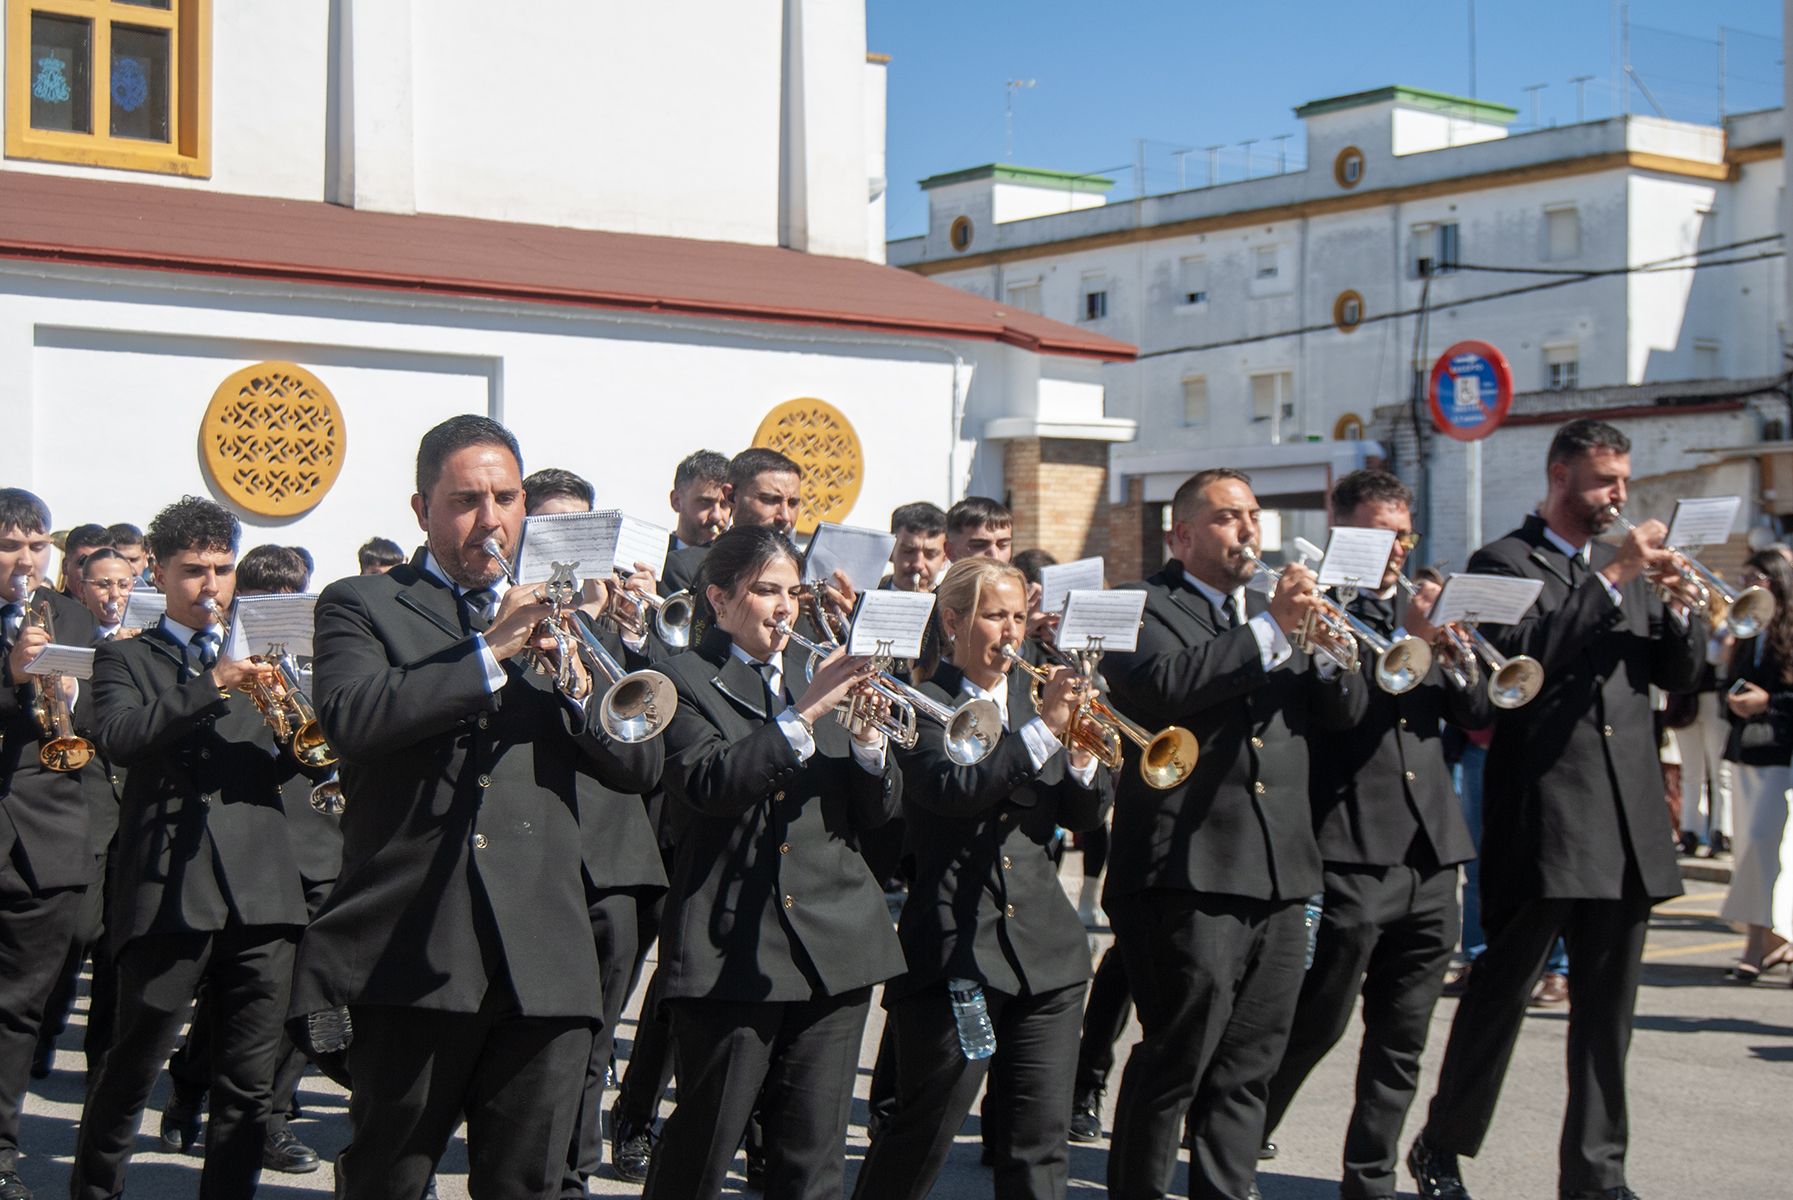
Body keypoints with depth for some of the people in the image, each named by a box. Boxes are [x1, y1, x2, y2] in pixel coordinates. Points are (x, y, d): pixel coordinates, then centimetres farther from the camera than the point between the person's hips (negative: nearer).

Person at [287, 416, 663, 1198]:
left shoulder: (556, 613, 17)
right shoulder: (361, 605, 6)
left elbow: (639, 767, 8)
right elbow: (350, 719, -15)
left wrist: (577, 680, -10)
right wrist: (493, 652, -17)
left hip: (545, 962, 3)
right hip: (412, 951, -3)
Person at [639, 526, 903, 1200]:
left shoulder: (821, 672, 15)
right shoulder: (685, 679, 0)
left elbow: (880, 809, 11)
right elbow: (709, 785, -19)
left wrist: (866, 736, -8)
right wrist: (806, 713, -22)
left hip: (834, 942, 5)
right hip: (731, 947, -5)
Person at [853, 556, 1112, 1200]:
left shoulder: (1035, 697, 15)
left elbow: (1083, 815, 10)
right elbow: (951, 789, -20)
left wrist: (1084, 759, -10)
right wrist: (1042, 730, -21)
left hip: (1046, 948, 5)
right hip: (957, 948, -5)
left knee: (1040, 1136, 5)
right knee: (923, 1130, 1)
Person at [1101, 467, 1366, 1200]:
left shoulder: (1272, 613, 22)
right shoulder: (1145, 609, 1)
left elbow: (1343, 713, 13)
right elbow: (1161, 684, -20)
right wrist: (1270, 632, -20)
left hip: (1279, 874, 7)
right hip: (1187, 872, -6)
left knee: (1248, 1067, 9)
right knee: (1177, 1058, -5)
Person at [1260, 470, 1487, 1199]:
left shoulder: (1419, 611, 18)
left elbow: (1479, 714, 11)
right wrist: (1407, 642, -22)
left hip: (1430, 854, 7)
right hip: (1348, 854, -6)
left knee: (1401, 1043, 11)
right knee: (1314, 1026, -2)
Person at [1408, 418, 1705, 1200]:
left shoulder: (1627, 566, 18)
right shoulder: (1505, 563, -1)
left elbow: (1678, 674, 13)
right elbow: (1522, 656, -19)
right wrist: (1610, 579, -18)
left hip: (1626, 823, 6)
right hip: (1541, 819, -6)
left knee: (1607, 1008, 8)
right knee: (1500, 991, 1)